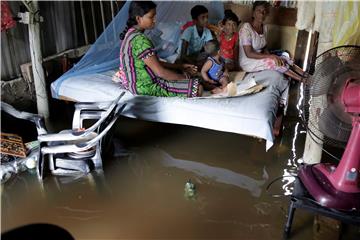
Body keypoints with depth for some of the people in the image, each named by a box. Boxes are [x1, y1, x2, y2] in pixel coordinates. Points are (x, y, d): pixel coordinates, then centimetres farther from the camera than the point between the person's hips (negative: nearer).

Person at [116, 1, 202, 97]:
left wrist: (180, 66, 8)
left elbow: (154, 63, 12)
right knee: (197, 88, -12)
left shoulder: (131, 34, 7)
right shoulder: (140, 40, -25)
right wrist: (185, 77, -10)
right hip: (147, 88, -10)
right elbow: (160, 72, -26)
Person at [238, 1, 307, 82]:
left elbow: (264, 48, 12)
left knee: (283, 59, -13)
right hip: (248, 62, -7)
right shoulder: (246, 28, -20)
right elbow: (249, 54, -24)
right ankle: (303, 79, -16)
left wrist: (270, 56, -11)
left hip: (260, 59, 7)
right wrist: (271, 56, -26)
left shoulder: (264, 28, 3)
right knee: (274, 62, -25)